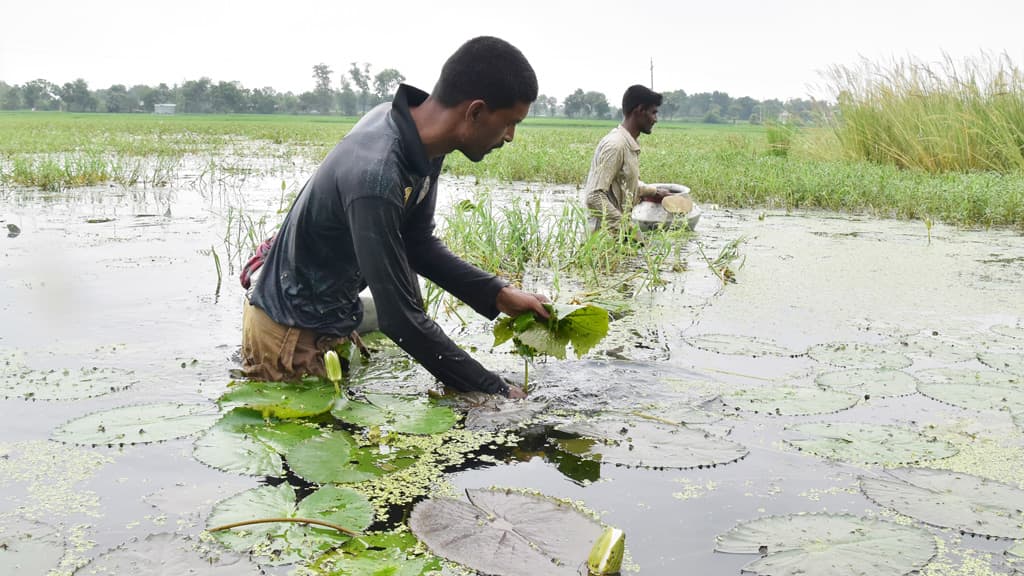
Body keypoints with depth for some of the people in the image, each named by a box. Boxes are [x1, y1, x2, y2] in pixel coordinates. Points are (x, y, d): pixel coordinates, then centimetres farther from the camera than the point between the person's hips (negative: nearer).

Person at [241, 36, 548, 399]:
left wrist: (499, 295, -7)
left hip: (335, 320, 9)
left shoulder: (421, 137, -7)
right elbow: (400, 318, -32)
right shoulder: (375, 177, -35)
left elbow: (418, 245, 4)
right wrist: (496, 391, -25)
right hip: (292, 337, -8)